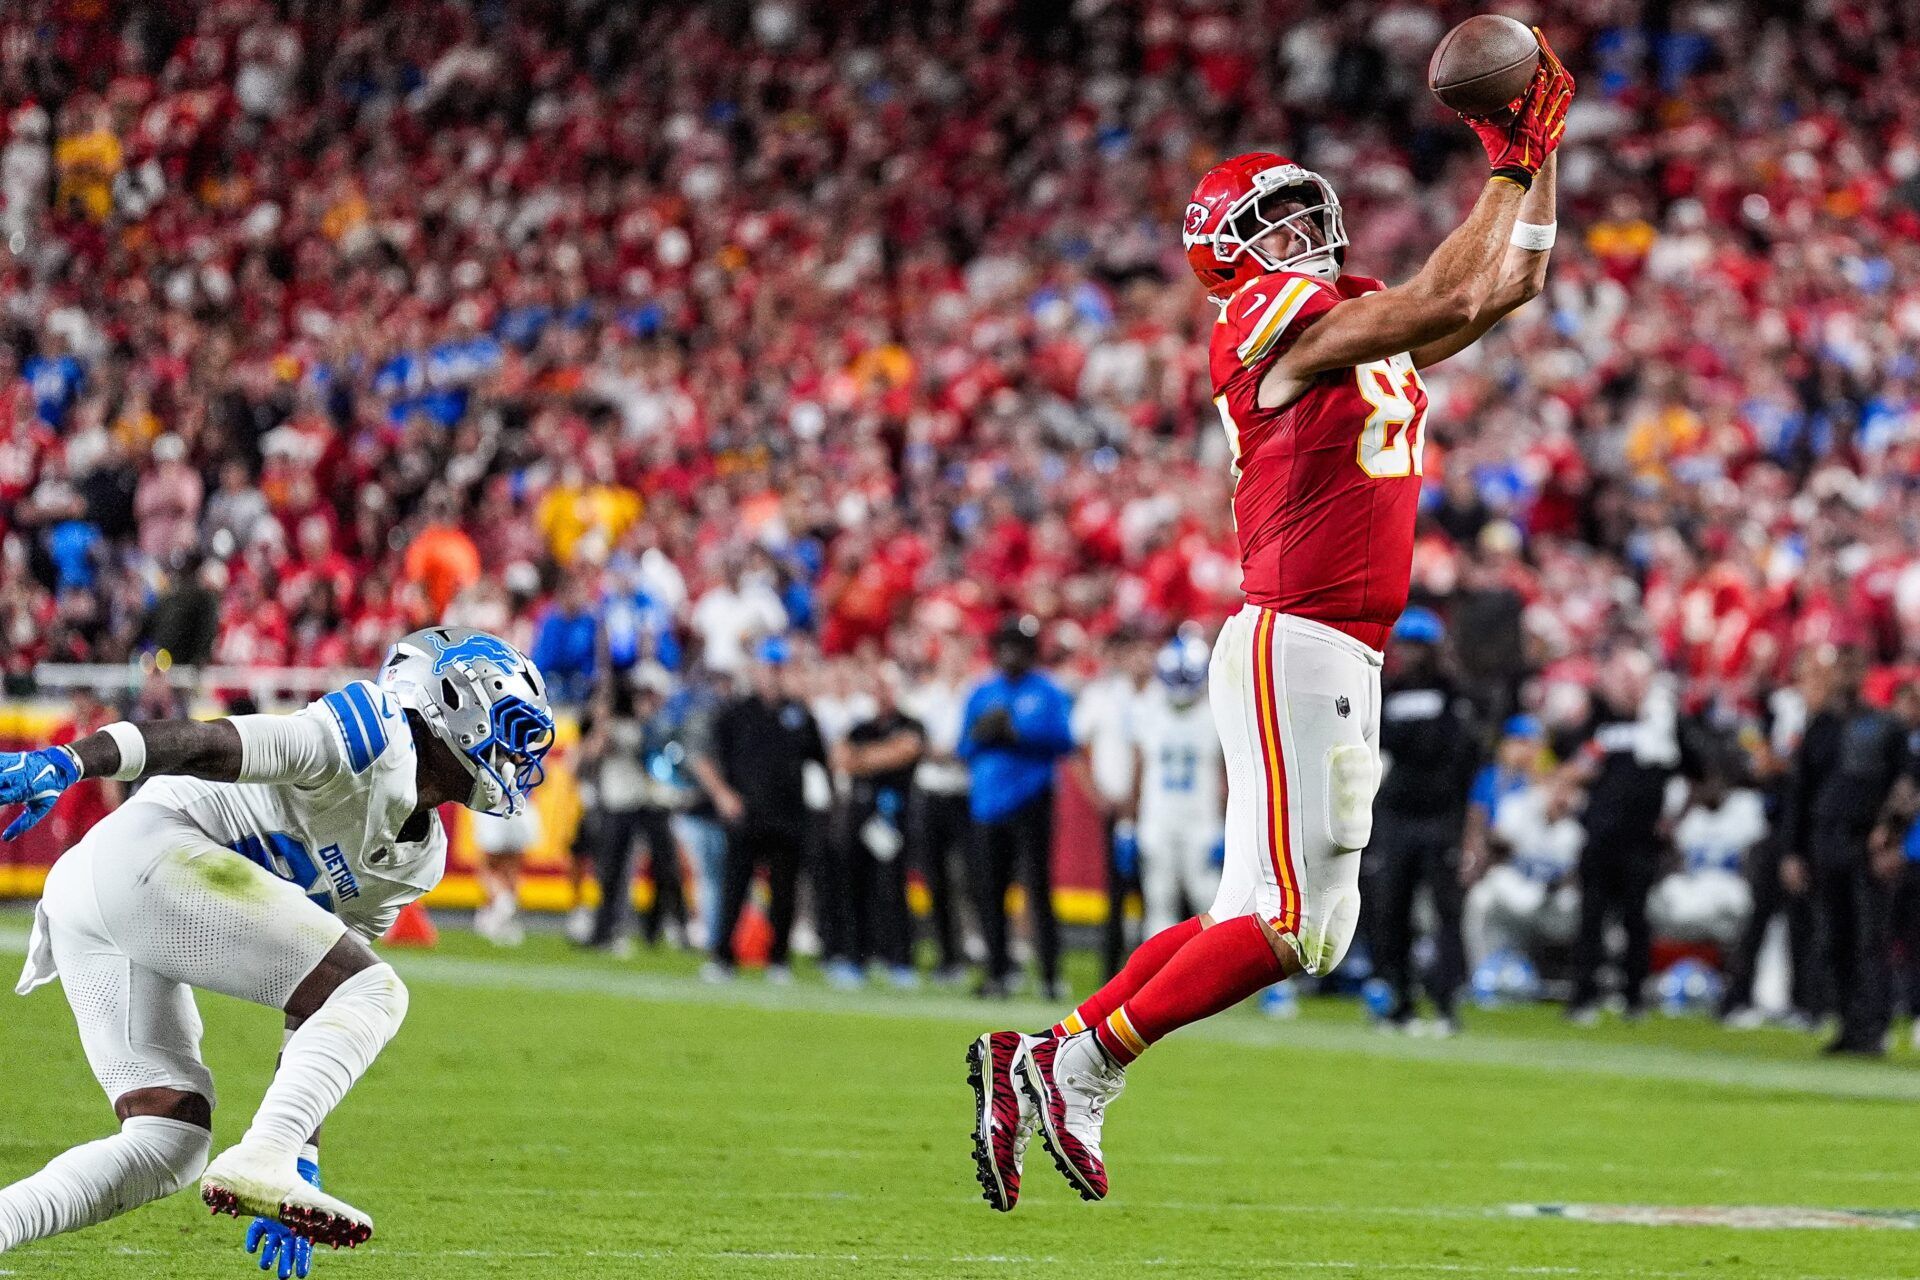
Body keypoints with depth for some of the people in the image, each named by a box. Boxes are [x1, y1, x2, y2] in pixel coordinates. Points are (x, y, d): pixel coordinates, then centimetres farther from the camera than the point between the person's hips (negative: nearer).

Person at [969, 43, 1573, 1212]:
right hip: (1294, 645, -9)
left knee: (1272, 916, 8)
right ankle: (1074, 1067, -5)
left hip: (1341, 666, 9)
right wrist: (1512, 170, -6)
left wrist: (1539, 159, 18)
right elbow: (1451, 297, -14)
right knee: (1289, 920, -13)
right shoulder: (1278, 320, -7)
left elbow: (1515, 283, 26)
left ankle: (1037, 1073, 11)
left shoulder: (1366, 327, 19)